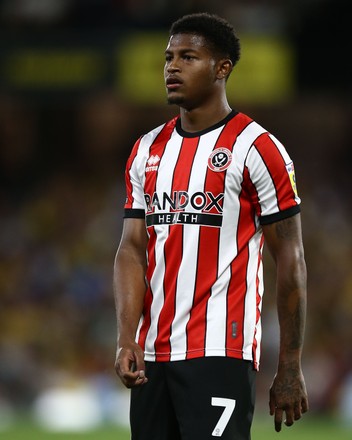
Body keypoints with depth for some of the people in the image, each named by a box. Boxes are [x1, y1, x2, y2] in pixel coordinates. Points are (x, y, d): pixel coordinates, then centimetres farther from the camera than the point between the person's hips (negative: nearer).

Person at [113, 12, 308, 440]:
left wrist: (289, 369, -6)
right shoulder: (147, 150, 13)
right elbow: (132, 249, 10)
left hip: (221, 355, -6)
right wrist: (126, 340, -5)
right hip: (153, 355, 6)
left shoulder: (256, 149, -5)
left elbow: (289, 260, -4)